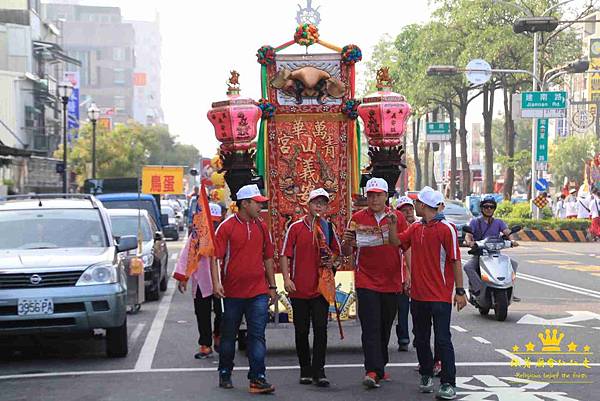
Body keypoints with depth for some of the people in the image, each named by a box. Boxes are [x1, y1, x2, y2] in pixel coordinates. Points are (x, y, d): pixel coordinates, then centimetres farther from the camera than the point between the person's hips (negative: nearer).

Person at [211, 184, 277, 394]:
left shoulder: (261, 226, 9)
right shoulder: (227, 227, -4)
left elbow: (268, 257, 16)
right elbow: (216, 257, -8)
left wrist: (272, 286, 14)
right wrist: (216, 282, -20)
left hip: (258, 291, 3)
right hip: (233, 291, -3)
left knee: (257, 335, -5)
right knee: (229, 335, 11)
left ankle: (257, 378, -7)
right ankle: (225, 374, 26)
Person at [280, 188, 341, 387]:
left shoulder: (328, 227, 7)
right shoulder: (295, 227, 0)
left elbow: (337, 250, 18)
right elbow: (285, 255, 0)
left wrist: (332, 261, -4)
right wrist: (287, 279, -10)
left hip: (321, 287, 1)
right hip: (299, 288, -1)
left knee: (320, 329, -5)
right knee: (301, 331, 7)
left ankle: (318, 371, -1)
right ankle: (305, 370, 19)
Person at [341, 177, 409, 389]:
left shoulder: (397, 217, 4)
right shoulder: (357, 218, 3)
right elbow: (347, 252, 6)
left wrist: (407, 275, 0)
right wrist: (346, 242, -16)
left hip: (392, 282, 2)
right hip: (366, 282, -2)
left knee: (385, 328, 11)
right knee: (371, 328, -9)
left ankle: (380, 366, 24)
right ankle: (373, 371, -14)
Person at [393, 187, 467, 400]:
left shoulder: (446, 228, -9)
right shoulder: (415, 228, 12)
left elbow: (455, 261, -9)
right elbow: (396, 242, 5)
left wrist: (460, 291, -11)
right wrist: (392, 224, -10)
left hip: (440, 295, -7)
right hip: (418, 293, 7)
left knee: (442, 340, -6)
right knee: (421, 339, 15)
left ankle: (448, 383, -3)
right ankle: (426, 375, 29)